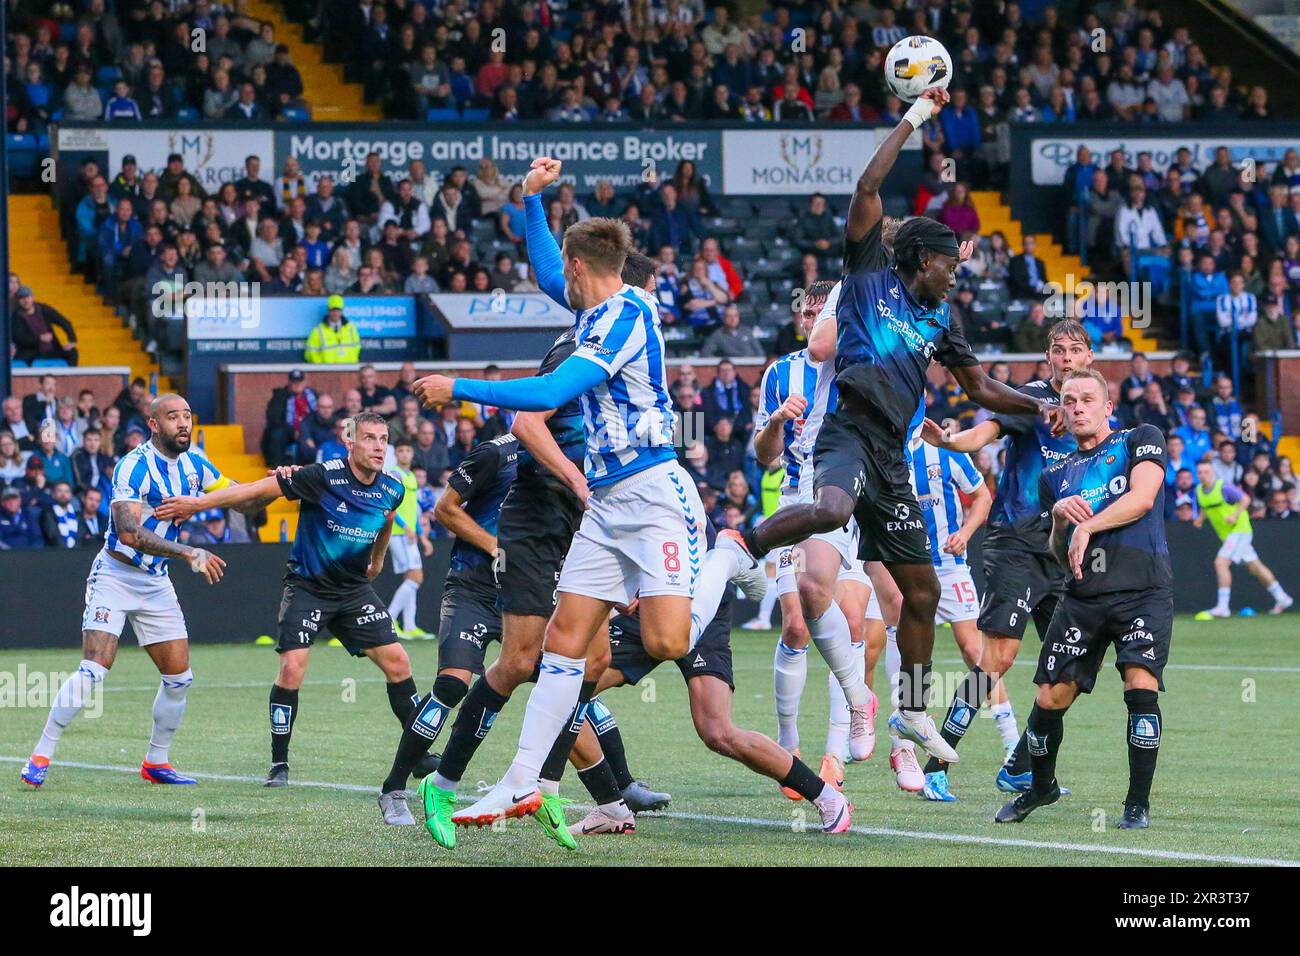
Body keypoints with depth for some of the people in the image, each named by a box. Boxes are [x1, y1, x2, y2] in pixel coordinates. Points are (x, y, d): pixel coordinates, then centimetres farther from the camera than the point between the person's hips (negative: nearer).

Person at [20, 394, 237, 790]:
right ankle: (40, 757, -10)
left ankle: (156, 761, 20)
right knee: (93, 671, -18)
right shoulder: (135, 466, -20)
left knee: (179, 678, 4)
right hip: (115, 576, -7)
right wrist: (189, 554, -34)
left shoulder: (194, 463, 3)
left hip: (156, 582, 7)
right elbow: (129, 533, -30)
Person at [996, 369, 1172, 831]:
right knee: (1051, 697, 0)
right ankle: (1040, 787, 26)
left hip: (1143, 589, -4)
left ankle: (1138, 803, -9)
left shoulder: (1142, 439, 7)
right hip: (1083, 597, 4)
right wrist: (1059, 517, 1)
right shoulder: (1055, 476, 20)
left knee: (1141, 685, -20)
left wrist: (1087, 525, -9)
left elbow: (1142, 498, -9)